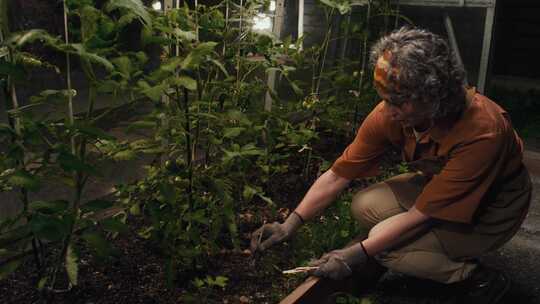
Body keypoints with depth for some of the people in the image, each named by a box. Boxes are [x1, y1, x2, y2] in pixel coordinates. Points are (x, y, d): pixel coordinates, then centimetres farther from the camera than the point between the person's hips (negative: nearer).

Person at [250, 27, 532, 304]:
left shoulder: (481, 131, -37)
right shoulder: (389, 113, -22)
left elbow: (421, 214, -32)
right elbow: (336, 176, -15)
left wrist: (358, 254, -31)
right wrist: (289, 225, -20)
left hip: (493, 206, -6)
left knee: (387, 246, -23)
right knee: (365, 206, -15)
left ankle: (481, 278, -4)